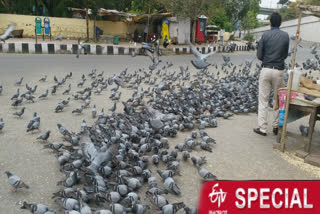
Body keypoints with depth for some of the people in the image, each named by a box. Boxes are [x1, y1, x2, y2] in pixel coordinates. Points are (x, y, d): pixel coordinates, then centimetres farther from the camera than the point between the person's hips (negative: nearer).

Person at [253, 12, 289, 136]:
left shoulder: (265, 35, -3)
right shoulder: (285, 36, 2)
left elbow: (259, 55, -2)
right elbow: (285, 55, 8)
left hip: (266, 70, -1)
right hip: (279, 71, 1)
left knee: (263, 100, 4)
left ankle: (262, 128, 5)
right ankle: (276, 126, 18)